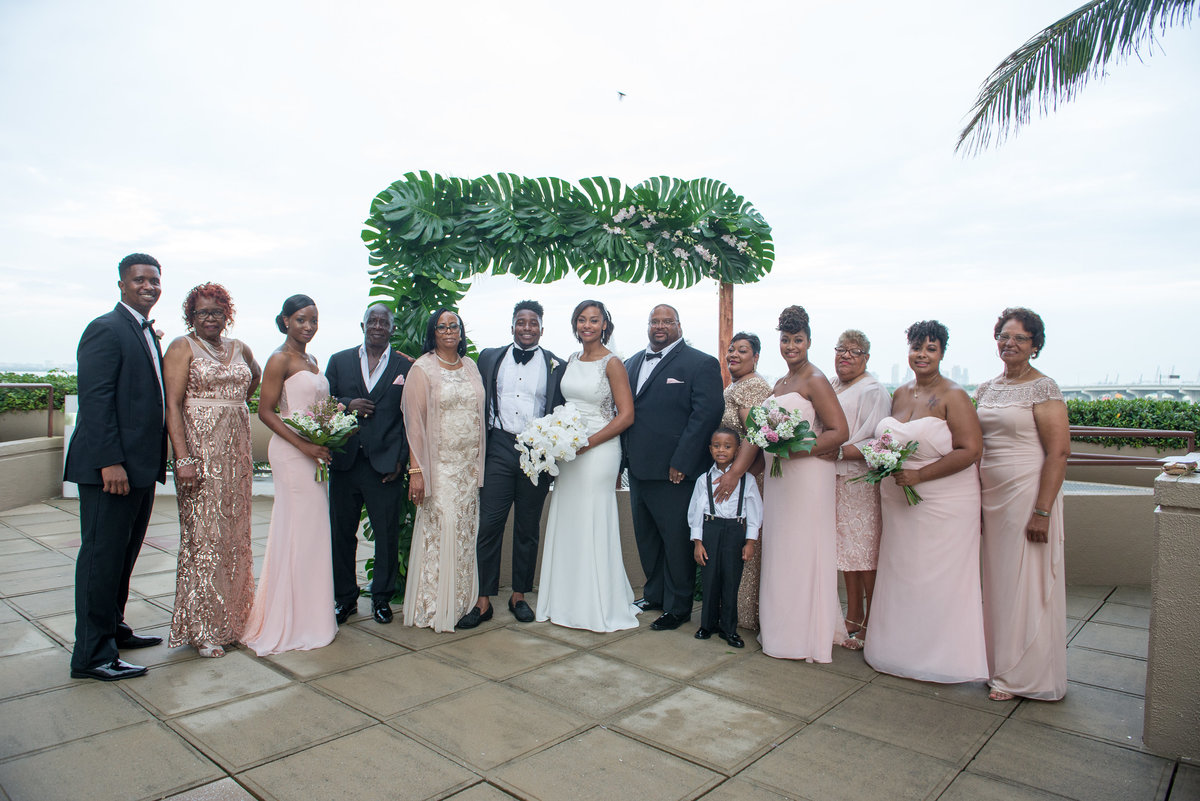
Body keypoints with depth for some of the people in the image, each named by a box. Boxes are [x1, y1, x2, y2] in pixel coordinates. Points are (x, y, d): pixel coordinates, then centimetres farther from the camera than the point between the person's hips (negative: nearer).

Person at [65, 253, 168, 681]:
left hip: (141, 466, 9)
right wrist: (110, 461, -23)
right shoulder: (106, 329, -10)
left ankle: (113, 629, 32)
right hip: (111, 467, -9)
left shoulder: (148, 333, 17)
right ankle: (91, 654, 9)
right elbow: (95, 400, -18)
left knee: (124, 554, 18)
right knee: (102, 556, -1)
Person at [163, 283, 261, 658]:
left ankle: (231, 616, 23)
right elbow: (172, 405, -10)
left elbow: (255, 376, 36)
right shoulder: (182, 348, -3)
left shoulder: (239, 348, 13)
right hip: (200, 449, -5)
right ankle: (200, 628, 7)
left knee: (234, 533, 10)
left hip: (236, 451, 6)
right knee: (203, 535, -4)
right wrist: (183, 458, -19)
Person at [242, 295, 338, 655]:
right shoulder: (280, 359, -8)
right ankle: (294, 622, 10)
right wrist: (304, 445, -19)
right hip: (291, 453, -8)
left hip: (316, 451, 8)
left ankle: (310, 614, 24)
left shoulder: (311, 360, 16)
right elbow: (266, 411, -13)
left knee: (313, 530, 12)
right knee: (298, 529, -3)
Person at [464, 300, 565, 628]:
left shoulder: (555, 365, 6)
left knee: (528, 528, 9)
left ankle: (519, 595, 22)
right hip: (499, 449, 0)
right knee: (488, 524, -3)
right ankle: (483, 598, 8)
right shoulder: (489, 357, 10)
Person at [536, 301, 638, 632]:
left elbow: (626, 415, -12)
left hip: (598, 450, -7)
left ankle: (601, 606, 13)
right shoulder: (572, 360, 12)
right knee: (566, 521, 11)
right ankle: (568, 601, 24)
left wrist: (587, 443, -17)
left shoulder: (611, 364, -8)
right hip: (568, 451, 7)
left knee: (594, 524, -2)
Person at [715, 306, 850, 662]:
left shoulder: (815, 381, -8)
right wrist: (735, 471, 8)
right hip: (778, 476, 8)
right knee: (780, 551, 12)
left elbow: (839, 432, -14)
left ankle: (807, 636, 14)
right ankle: (781, 629, 25)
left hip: (807, 475, -8)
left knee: (803, 550, 0)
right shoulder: (779, 384, 16)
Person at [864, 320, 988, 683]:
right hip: (898, 503, 7)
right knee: (901, 576, 12)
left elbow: (970, 450, -18)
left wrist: (919, 475, -20)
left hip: (944, 503, -6)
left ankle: (943, 659, 19)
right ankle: (903, 650, 28)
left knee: (940, 579, 3)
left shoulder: (952, 395, -10)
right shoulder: (899, 394, 10)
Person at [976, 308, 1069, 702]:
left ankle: (1023, 675, 17)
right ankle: (1003, 666, 27)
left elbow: (1059, 451, -15)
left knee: (1026, 582, 2)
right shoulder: (986, 389, 11)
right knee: (998, 580, 13)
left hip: (1028, 492, -7)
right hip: (991, 494, 7)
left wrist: (1042, 511, -20)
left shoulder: (1043, 388, -10)